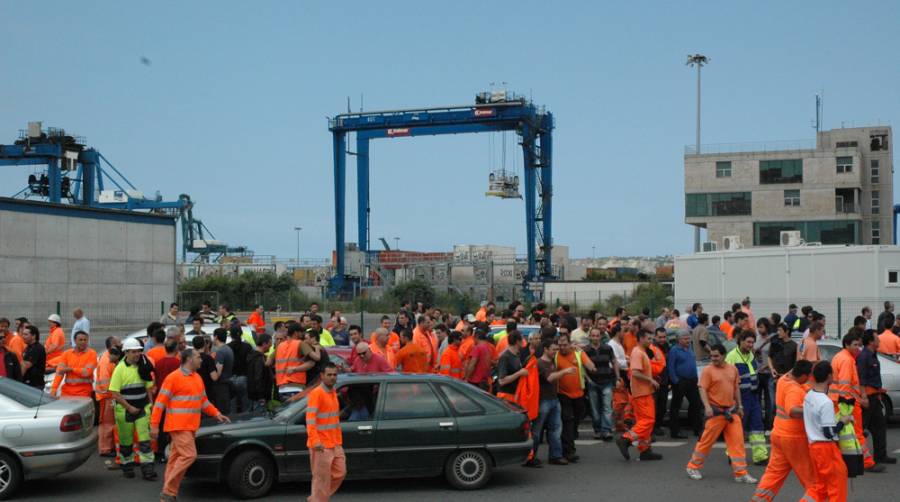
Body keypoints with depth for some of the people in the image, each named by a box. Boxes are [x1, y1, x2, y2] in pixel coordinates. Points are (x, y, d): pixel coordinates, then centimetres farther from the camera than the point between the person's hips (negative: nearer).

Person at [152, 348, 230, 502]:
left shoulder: (197, 378, 15)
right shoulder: (174, 378, -10)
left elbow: (203, 400, 26)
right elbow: (160, 402, -10)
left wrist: (216, 413, 15)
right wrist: (154, 425, -13)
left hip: (190, 426, 8)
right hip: (178, 426, -8)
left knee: (176, 457, 9)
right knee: (189, 455, -15)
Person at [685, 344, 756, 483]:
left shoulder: (733, 369, 7)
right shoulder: (708, 370, -8)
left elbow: (736, 388, 17)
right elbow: (702, 389, -11)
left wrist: (739, 406, 17)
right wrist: (707, 406, -23)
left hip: (731, 411, 5)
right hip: (716, 411, -5)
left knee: (737, 441, 1)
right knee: (707, 440, 2)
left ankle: (741, 473, 6)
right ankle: (693, 467, 17)